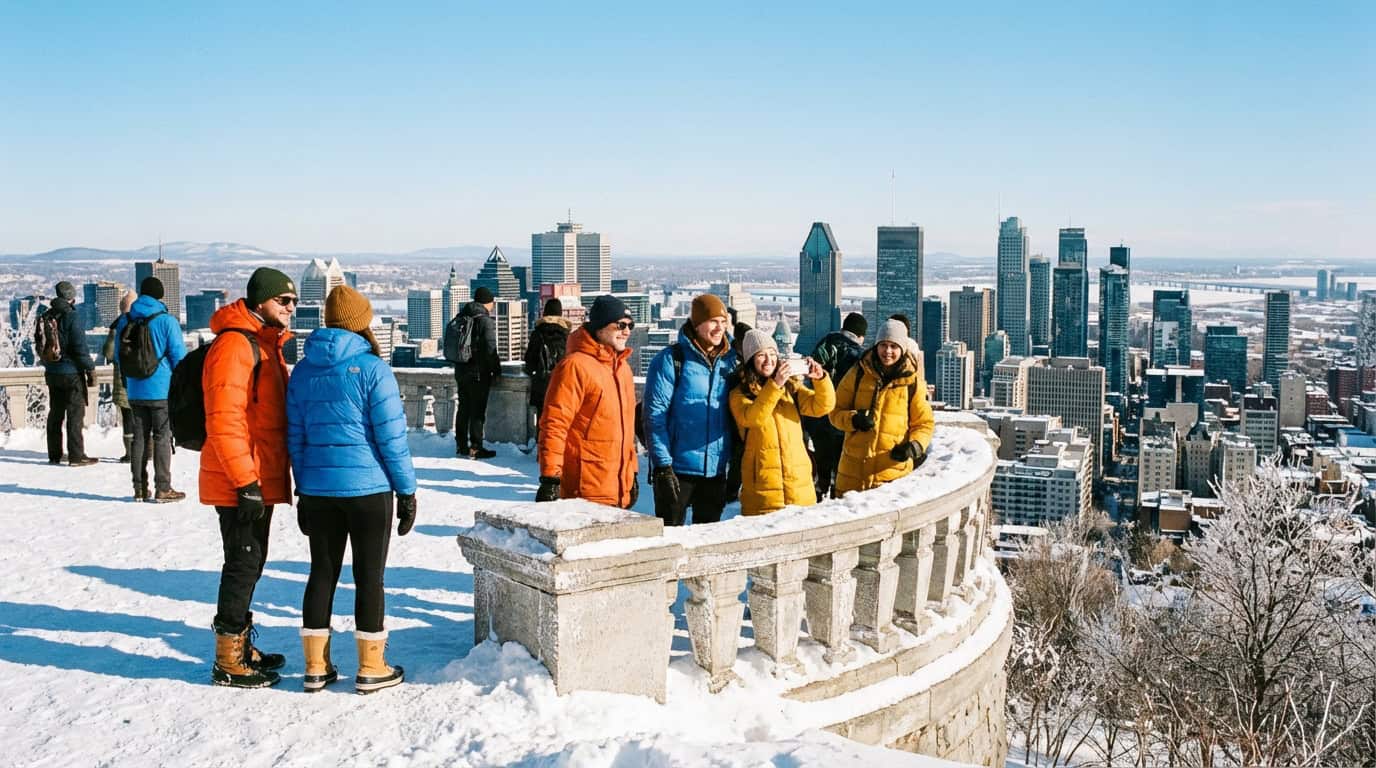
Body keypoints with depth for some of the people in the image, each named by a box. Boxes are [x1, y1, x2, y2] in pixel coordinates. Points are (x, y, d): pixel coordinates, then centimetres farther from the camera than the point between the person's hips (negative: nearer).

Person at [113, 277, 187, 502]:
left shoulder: (124, 321, 6)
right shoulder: (166, 321, -11)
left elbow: (118, 356, 15)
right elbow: (178, 355, -9)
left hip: (135, 391, 5)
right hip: (162, 390, -5)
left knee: (139, 437, 11)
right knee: (162, 438, 1)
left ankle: (139, 488, 14)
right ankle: (163, 489, 2)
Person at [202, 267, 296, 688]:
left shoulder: (266, 344, 17)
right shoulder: (234, 343, -16)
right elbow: (224, 419, -23)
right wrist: (245, 481, -24)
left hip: (261, 480, 10)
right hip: (241, 483, -10)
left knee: (250, 563, 18)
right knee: (244, 563, -3)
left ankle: (241, 646, 31)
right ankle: (229, 662, 8)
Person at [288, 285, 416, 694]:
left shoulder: (302, 371, 6)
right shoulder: (372, 368, -10)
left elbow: (295, 437, 10)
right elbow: (392, 436, -11)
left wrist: (303, 490, 18)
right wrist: (407, 491, -4)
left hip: (317, 489, 5)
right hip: (369, 489, -5)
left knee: (322, 573, 13)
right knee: (369, 576, 4)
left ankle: (316, 667, 19)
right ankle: (371, 669, 13)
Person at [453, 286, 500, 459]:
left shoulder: (462, 317, 10)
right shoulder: (485, 321, -14)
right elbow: (490, 349, -17)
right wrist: (497, 369, -4)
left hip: (461, 371, 7)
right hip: (479, 373, -7)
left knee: (463, 408, 15)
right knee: (478, 410, -2)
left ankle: (461, 445, 21)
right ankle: (475, 448, -1)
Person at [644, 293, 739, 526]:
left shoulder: (729, 361, 8)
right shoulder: (671, 359, -9)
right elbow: (654, 415, -12)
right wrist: (662, 464, -17)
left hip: (716, 471, 5)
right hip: (677, 469, -5)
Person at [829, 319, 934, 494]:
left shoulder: (912, 380, 2)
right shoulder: (858, 373, 4)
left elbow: (924, 423, 8)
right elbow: (836, 411, 8)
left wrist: (914, 446, -12)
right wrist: (853, 419, -13)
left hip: (894, 469, -1)